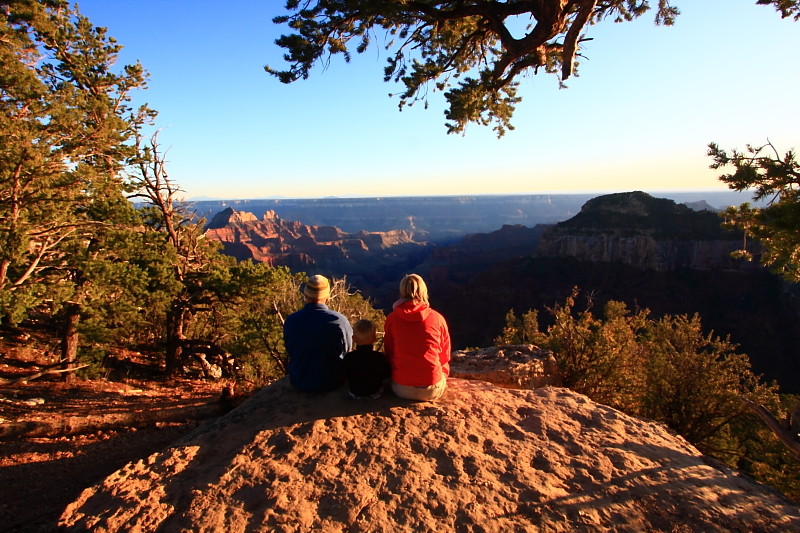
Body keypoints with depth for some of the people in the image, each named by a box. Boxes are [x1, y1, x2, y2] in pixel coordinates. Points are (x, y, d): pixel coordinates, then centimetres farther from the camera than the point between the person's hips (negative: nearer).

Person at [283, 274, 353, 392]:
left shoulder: (291, 321, -17)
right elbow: (347, 350, -4)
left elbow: (289, 353, 0)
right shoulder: (340, 320, -22)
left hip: (299, 383, 2)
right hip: (332, 383, -1)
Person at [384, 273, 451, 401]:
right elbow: (445, 355, 6)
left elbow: (389, 353, 7)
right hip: (433, 391, 0)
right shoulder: (437, 318, -5)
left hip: (402, 390, 1)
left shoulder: (392, 318, -4)